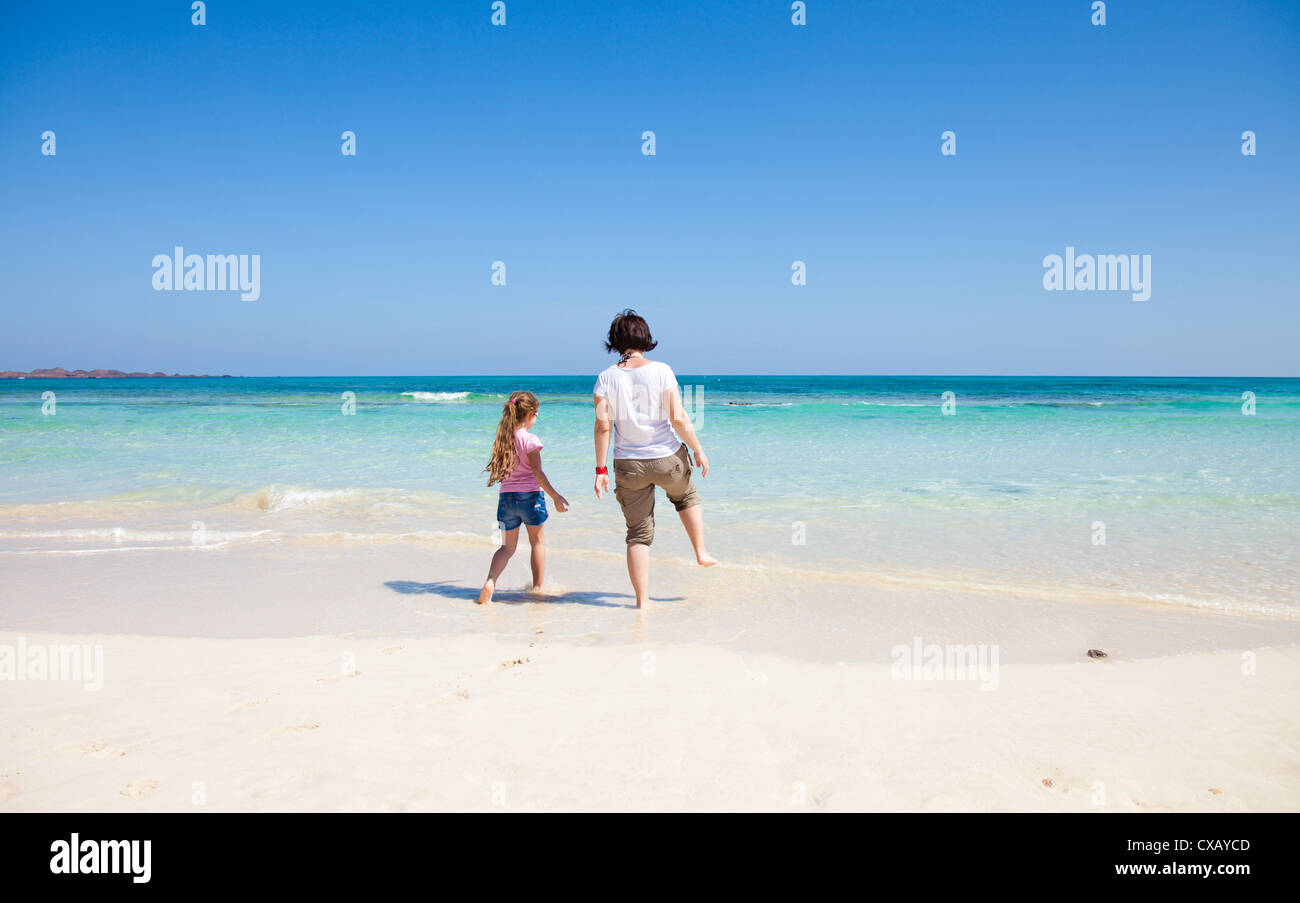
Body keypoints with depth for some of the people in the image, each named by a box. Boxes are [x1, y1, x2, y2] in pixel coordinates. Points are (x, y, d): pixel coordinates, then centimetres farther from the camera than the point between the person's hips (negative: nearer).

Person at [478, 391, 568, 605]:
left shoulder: (502, 439, 7)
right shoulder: (530, 440, -12)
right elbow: (537, 472, -15)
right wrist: (555, 496, -11)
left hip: (506, 497, 5)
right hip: (530, 496, -5)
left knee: (507, 546, 10)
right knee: (538, 541, 15)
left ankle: (490, 580, -14)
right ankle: (538, 587, 22)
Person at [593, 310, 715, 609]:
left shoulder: (606, 377, -5)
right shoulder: (661, 371, -10)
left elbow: (602, 425, -8)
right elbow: (678, 419, -12)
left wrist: (600, 469, -4)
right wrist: (698, 450, 1)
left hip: (628, 465, 1)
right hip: (668, 459, -1)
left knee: (638, 534, 9)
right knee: (686, 497, 33)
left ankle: (642, 601, 11)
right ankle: (701, 552, 41)